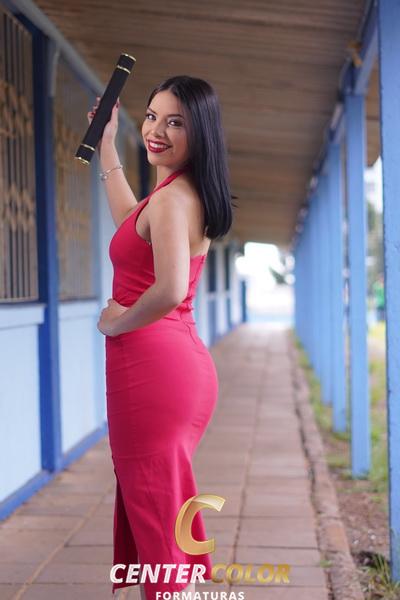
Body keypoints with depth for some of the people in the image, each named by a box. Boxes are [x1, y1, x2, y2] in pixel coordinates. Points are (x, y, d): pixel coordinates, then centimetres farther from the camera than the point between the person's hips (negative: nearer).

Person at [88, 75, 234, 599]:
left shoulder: (171, 197, -16)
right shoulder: (189, 194, 13)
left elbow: (170, 290, -30)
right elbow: (132, 224, 34)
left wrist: (118, 322, -12)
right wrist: (107, 144, 37)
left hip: (152, 365, -10)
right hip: (182, 360, 10)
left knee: (153, 504, -2)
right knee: (167, 501, 19)